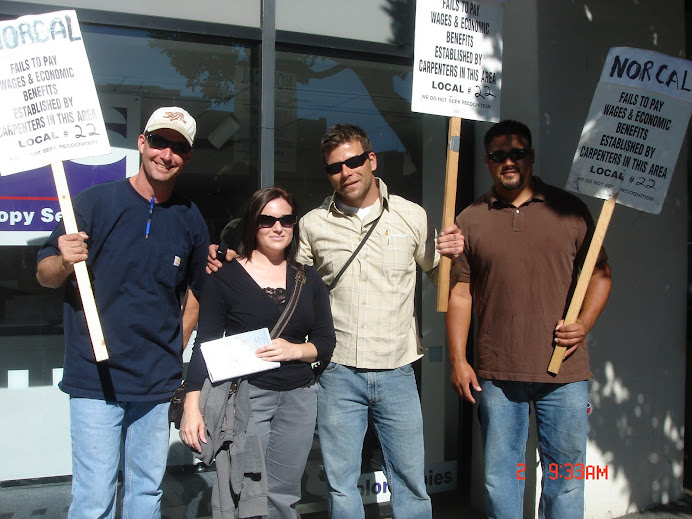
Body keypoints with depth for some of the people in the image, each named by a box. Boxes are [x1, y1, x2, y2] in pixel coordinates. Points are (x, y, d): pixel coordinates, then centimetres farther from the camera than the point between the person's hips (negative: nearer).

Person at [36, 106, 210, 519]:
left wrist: (176, 353, 10)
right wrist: (65, 262, -23)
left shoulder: (190, 219, 5)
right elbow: (44, 276, -1)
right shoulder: (95, 202, -5)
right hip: (96, 377, -3)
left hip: (159, 381, 3)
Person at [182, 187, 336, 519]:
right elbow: (204, 346, -3)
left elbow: (326, 340, 10)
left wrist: (295, 350, -10)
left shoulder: (308, 279, 10)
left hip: (298, 398, 4)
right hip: (245, 395, -3)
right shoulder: (225, 277, -2)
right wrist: (192, 407, -10)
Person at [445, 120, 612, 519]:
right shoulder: (470, 220, 5)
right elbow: (460, 294, 5)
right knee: (500, 473, 10)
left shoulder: (570, 209, 6)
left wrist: (584, 324, -5)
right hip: (497, 374, 0)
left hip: (564, 370, 0)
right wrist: (458, 361, 0)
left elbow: (600, 272, 11)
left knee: (566, 473, 9)